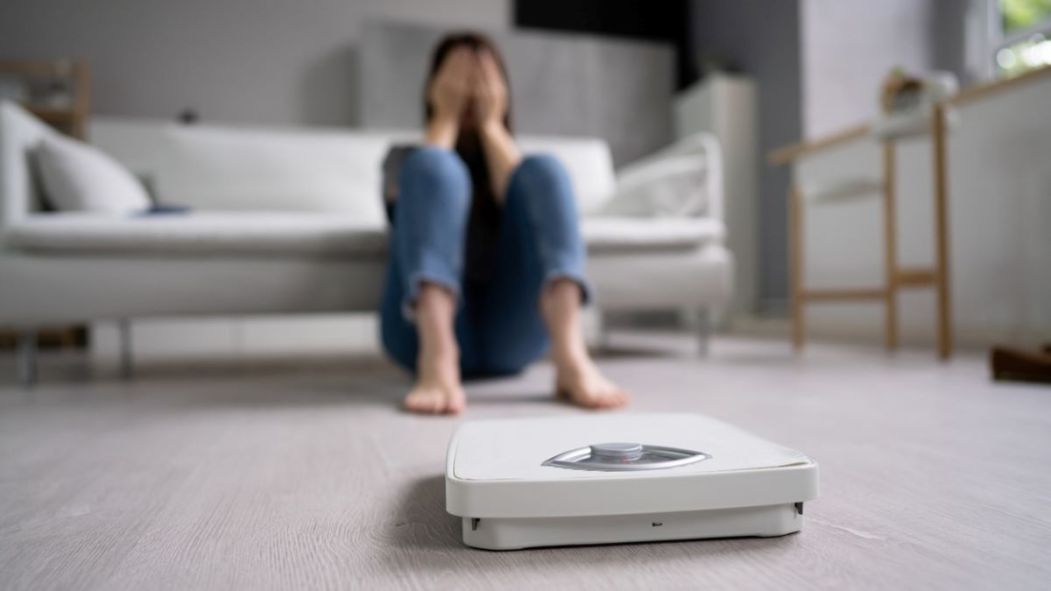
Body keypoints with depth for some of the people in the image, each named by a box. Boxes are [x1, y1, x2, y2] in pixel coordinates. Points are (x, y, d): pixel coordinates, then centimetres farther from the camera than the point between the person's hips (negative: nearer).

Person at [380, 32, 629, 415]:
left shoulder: (514, 158, 25)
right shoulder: (404, 157, 22)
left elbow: (525, 195, 0)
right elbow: (428, 180, -4)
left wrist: (490, 124, 5)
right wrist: (445, 119, 5)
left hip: (509, 335, 2)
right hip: (427, 326, -1)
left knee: (544, 168, -14)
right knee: (434, 165, -18)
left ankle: (571, 356, -37)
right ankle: (437, 360, -42)